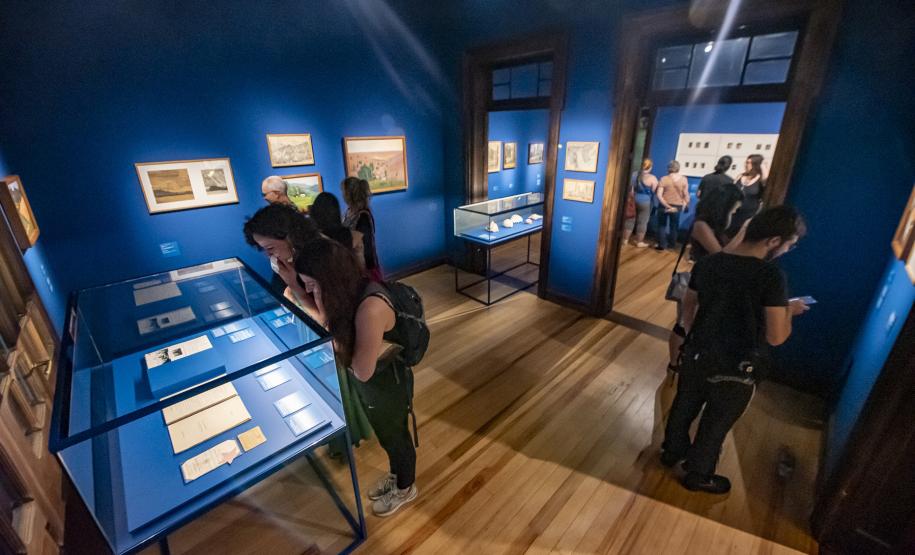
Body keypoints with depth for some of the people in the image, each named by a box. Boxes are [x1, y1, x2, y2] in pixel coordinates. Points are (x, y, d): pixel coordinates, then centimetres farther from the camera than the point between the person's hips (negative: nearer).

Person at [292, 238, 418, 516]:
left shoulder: (370, 307, -39)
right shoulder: (349, 291, -12)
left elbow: (362, 370, -32)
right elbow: (319, 311, 5)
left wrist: (328, 321, -30)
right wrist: (292, 283, -12)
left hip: (387, 384, -8)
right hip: (370, 382, 8)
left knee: (394, 436, 20)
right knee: (386, 434, 30)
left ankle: (405, 488, 50)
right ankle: (396, 475, 59)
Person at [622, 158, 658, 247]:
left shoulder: (634, 175, 0)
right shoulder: (653, 178, -12)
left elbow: (629, 189, 6)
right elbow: (654, 192, -8)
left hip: (633, 200, 4)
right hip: (645, 202, -4)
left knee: (630, 220, 12)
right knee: (642, 222, 5)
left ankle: (625, 239, 16)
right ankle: (639, 242, 12)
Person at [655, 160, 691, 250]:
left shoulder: (664, 179, -11)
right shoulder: (684, 179, -6)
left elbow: (659, 195, -17)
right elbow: (686, 195, -4)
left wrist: (667, 206, -12)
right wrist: (685, 205, 9)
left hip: (664, 206, -2)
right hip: (677, 206, 2)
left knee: (662, 225, 12)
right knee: (674, 226, 18)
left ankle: (661, 245, 11)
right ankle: (673, 244, 32)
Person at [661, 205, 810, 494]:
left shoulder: (707, 262, -5)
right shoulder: (770, 275, -22)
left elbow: (688, 308, 7)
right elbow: (776, 337, -19)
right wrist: (789, 309, 0)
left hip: (696, 356, 5)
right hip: (733, 371, -5)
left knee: (684, 407, 24)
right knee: (715, 424, 17)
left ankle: (672, 451, 47)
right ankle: (698, 475, 37)